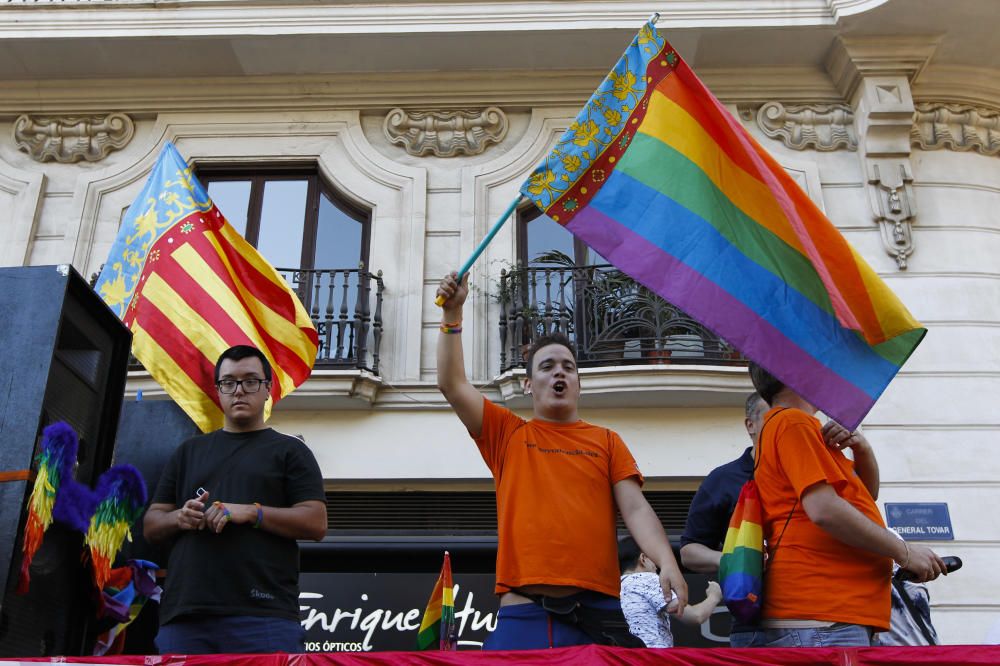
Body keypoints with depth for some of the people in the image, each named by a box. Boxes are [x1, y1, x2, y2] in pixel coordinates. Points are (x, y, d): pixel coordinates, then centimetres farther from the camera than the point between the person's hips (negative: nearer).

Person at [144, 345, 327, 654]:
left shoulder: (289, 451, 11)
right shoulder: (188, 452, 23)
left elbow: (316, 522, 1)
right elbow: (151, 525, 22)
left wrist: (251, 513, -12)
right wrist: (179, 518, -1)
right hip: (183, 616, 4)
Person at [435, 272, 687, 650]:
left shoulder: (606, 441, 15)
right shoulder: (507, 434, 14)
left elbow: (635, 509, 5)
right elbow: (452, 385, 7)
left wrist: (667, 563, -12)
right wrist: (453, 314, 1)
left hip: (596, 611, 1)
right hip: (522, 615, 0)